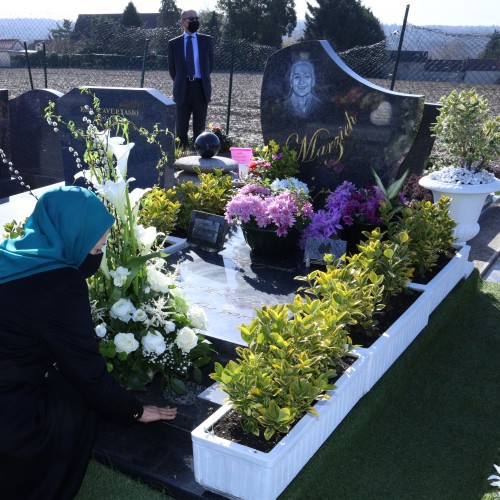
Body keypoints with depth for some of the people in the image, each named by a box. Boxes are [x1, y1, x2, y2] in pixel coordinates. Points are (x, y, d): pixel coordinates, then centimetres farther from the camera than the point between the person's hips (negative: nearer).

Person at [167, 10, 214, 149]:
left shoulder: (206, 40, 7)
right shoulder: (174, 43, 5)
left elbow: (210, 64, 12)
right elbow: (172, 69, 11)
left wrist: (203, 80, 11)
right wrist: (180, 83, 11)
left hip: (201, 87, 1)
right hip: (183, 89, 0)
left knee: (200, 125, 4)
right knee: (181, 126, 2)